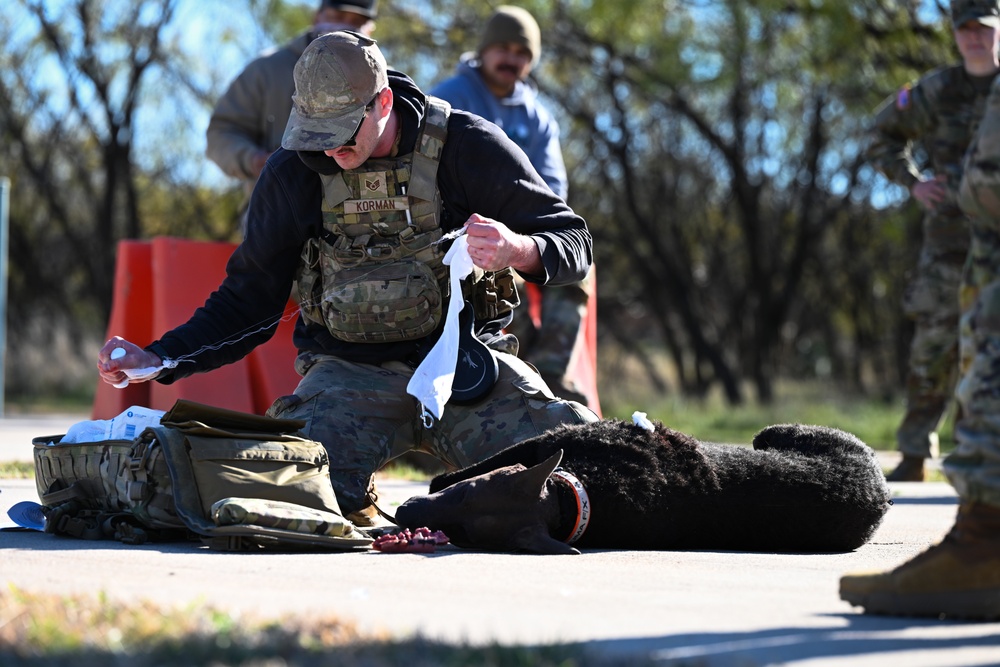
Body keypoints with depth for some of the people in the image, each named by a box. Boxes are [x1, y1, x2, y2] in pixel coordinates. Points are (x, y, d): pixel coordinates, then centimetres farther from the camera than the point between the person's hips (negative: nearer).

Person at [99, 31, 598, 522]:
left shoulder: (467, 148, -5)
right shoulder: (294, 172, 0)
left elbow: (575, 242, -3)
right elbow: (248, 301, 10)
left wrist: (519, 251, -28)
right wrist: (159, 360, -5)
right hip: (351, 372, 0)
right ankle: (360, 505, 6)